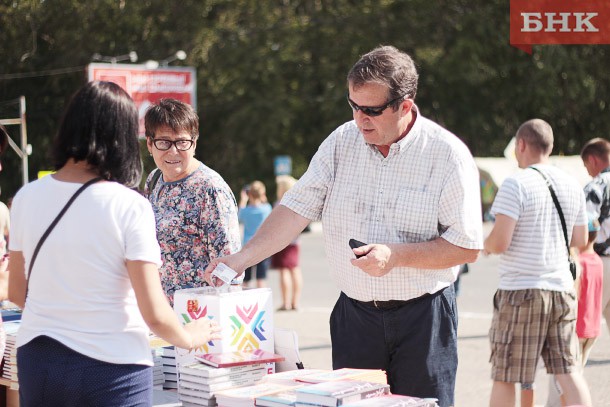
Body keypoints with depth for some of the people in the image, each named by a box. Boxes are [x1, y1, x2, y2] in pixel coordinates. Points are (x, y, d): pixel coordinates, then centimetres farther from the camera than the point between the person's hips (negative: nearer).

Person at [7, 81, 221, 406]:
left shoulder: (27, 197, -1)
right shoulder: (129, 206, -14)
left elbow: (16, 292, 10)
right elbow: (155, 315, -15)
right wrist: (190, 338, 5)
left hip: (36, 361, 4)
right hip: (111, 367, -4)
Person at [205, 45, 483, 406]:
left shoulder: (447, 154, -9)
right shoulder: (342, 143, 3)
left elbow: (467, 247, -10)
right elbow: (297, 209, 1)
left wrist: (397, 255, -20)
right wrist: (242, 259, -10)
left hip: (423, 317, -3)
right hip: (356, 313, 4)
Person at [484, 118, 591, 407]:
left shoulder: (516, 184, -11)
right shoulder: (572, 186, 8)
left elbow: (499, 242, -18)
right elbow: (580, 239, 18)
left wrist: (485, 245, 4)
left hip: (521, 290, -5)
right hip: (562, 289, 6)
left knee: (504, 378, 5)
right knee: (568, 372, 6)